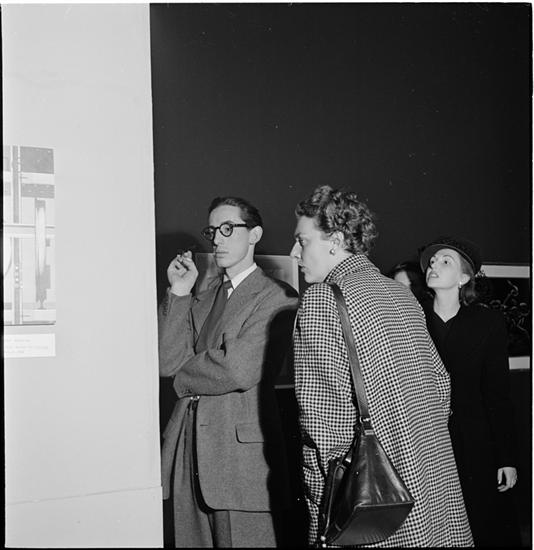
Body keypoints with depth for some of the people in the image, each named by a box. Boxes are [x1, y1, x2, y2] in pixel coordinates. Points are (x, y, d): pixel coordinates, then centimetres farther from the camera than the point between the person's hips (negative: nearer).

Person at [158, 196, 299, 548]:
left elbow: (240, 371, -17)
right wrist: (179, 295, -1)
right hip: (191, 454, 6)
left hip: (242, 454, -6)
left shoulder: (278, 299, -6)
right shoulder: (204, 299, 16)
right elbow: (166, 362, 5)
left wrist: (185, 375, -1)